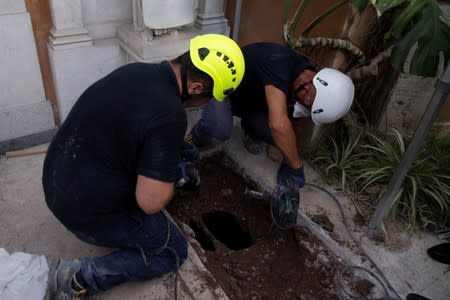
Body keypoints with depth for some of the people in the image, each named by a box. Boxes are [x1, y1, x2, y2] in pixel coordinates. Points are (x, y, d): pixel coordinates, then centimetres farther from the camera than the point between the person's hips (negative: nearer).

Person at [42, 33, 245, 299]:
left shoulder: (139, 70, -1)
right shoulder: (170, 116, -28)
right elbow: (151, 202, -25)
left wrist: (173, 149, 19)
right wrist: (172, 175, -5)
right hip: (90, 210, -8)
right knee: (175, 251, 9)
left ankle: (124, 232, 20)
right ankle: (81, 277, 0)